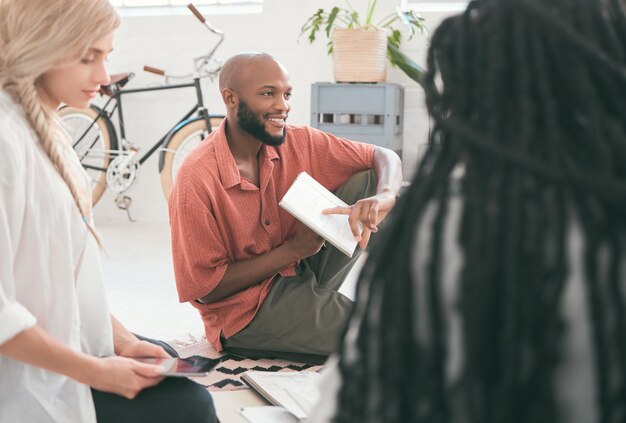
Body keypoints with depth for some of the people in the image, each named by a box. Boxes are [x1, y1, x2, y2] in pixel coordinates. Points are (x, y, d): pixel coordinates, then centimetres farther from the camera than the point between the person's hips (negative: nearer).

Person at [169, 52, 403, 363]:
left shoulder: (297, 142, -6)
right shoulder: (197, 179, -21)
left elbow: (385, 157, 0)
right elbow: (206, 288, -17)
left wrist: (383, 198, -24)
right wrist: (294, 249, -23)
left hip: (302, 274, 7)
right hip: (245, 313, -6)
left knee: (367, 179, -8)